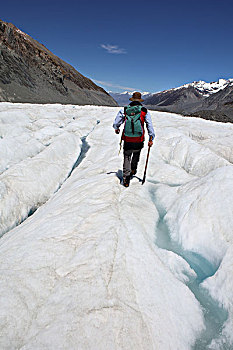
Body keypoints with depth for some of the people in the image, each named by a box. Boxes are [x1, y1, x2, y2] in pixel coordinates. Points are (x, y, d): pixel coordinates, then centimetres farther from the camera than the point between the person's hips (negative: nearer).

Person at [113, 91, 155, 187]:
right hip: (139, 141, 0)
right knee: (136, 154, 30)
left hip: (127, 140, 0)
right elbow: (150, 125, -3)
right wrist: (151, 139, 2)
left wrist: (116, 129, 29)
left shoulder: (124, 110, 2)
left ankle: (126, 179, 11)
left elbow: (115, 124, 6)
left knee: (127, 158, 16)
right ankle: (133, 170, 44)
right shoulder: (144, 111, 1)